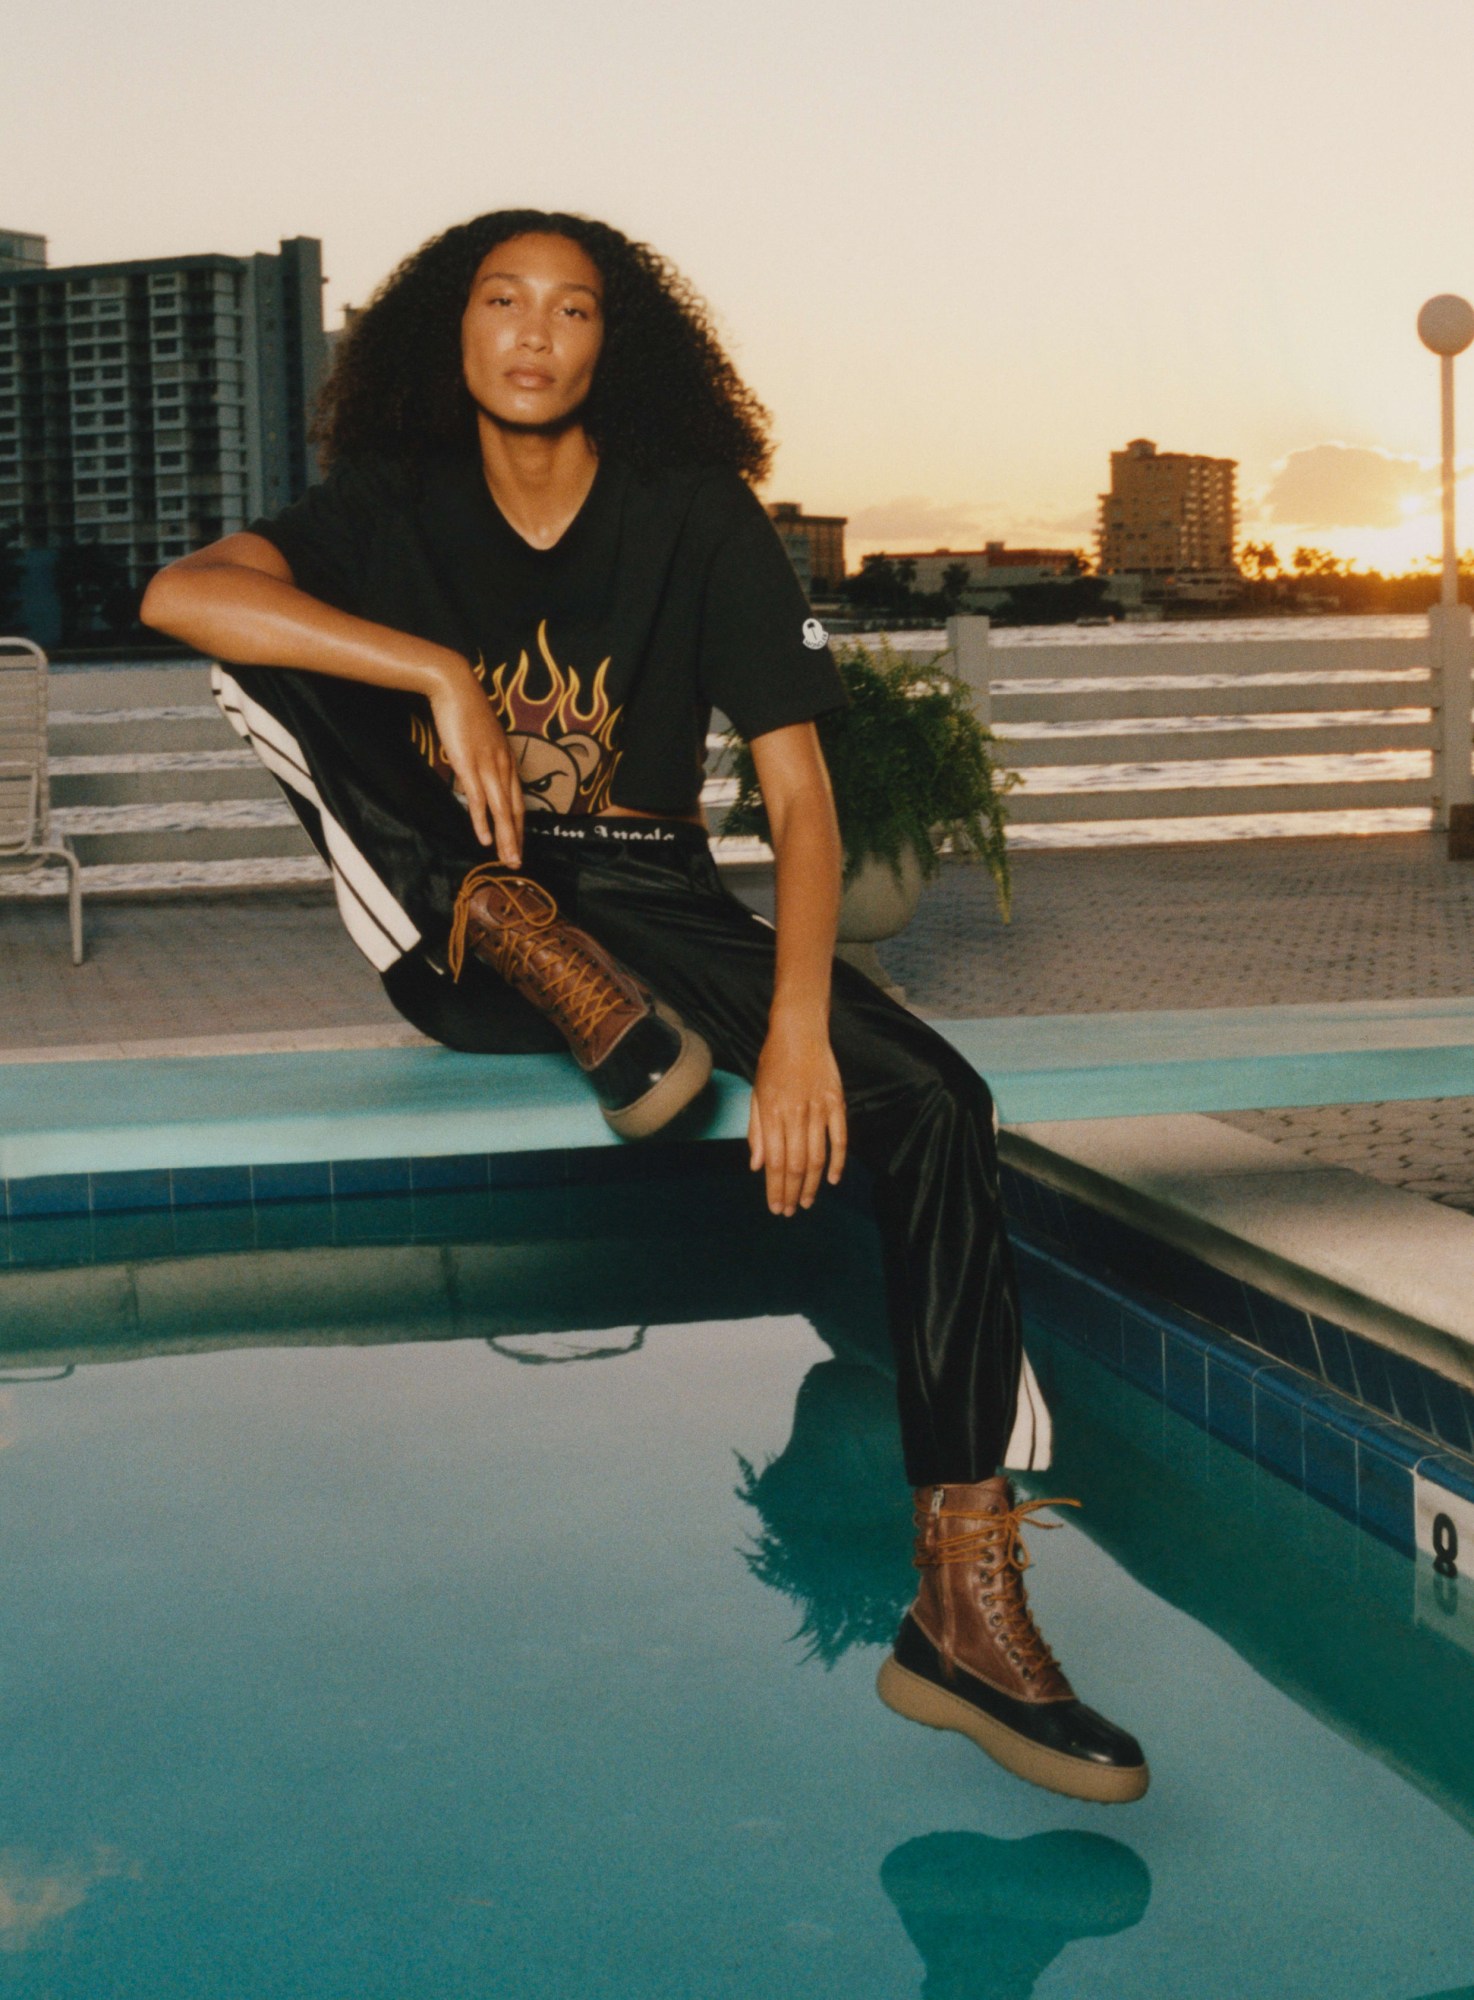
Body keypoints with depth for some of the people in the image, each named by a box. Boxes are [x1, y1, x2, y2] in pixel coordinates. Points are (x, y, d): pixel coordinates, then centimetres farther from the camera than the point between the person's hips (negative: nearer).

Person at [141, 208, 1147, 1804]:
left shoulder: (696, 518, -1)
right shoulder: (396, 508, 1)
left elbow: (798, 789, -9)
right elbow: (177, 596, -19)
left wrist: (797, 1028, -24)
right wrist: (441, 673, -30)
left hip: (652, 914, 0)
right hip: (462, 939, 1)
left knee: (932, 1106, -26)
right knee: (264, 657, -19)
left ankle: (967, 1611, -25)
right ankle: (561, 983, -25)